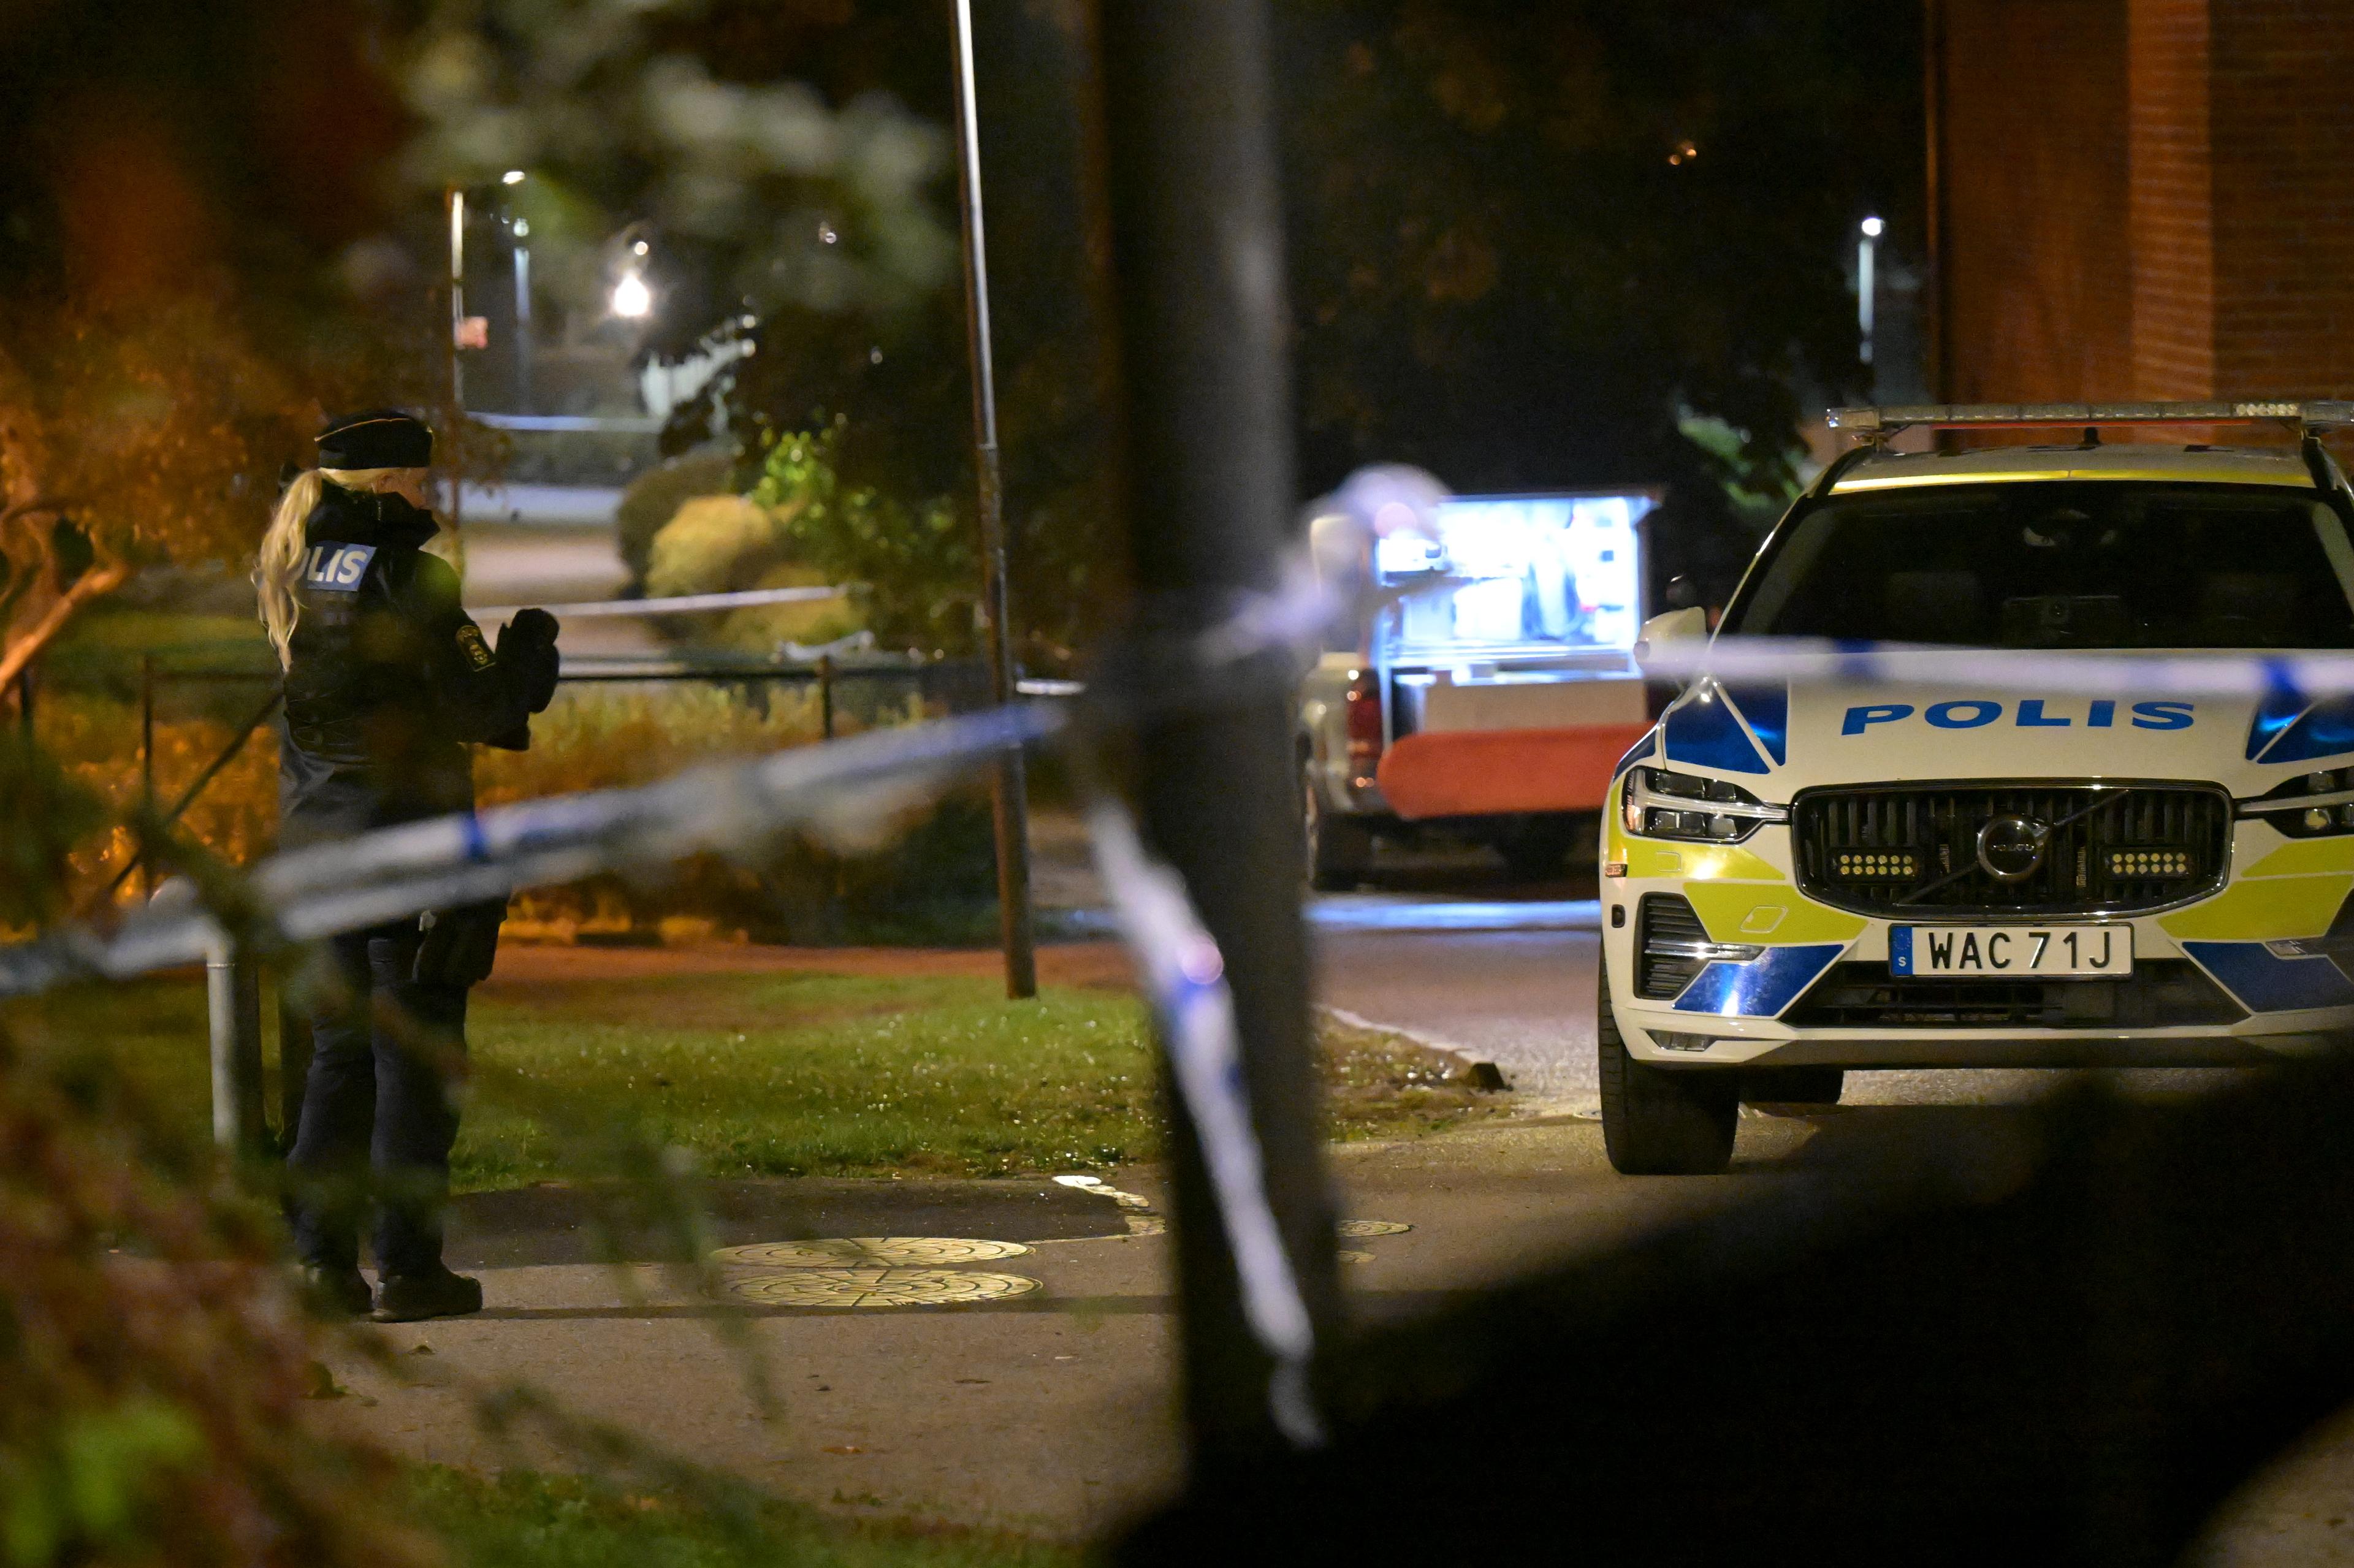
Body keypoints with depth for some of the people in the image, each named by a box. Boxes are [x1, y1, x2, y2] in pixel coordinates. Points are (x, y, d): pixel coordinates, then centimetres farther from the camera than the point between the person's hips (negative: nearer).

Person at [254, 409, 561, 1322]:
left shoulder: (298, 575, 7)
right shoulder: (407, 577, -14)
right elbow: (487, 711, -14)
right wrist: (529, 654, 6)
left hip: (318, 835, 7)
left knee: (340, 1050, 14)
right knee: (416, 1057, 0)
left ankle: (318, 1254, 10)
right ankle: (406, 1266, 0)